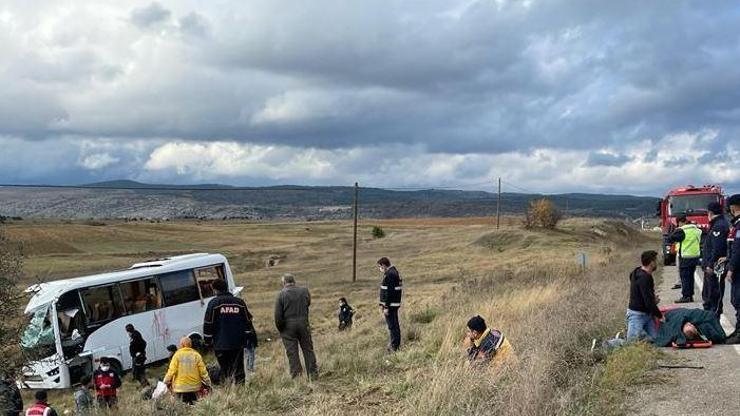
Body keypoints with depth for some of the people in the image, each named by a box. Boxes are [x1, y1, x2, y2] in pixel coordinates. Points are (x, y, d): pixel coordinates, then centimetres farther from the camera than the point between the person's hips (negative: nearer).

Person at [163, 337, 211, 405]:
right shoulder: (196, 355, 1)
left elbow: (172, 371, -8)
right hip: (194, 387, 2)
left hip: (180, 387, -2)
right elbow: (203, 372, 0)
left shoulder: (177, 355, -5)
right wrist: (208, 384, 9)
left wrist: (167, 381, 5)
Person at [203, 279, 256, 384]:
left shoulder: (213, 303, -3)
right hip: (238, 343, 2)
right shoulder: (240, 302, 8)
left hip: (221, 343, -2)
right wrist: (251, 337, 17)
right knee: (238, 369, 7)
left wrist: (207, 340, 4)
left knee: (224, 368, 8)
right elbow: (248, 322, 11)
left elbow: (208, 324, -4)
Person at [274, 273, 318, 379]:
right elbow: (308, 303, 14)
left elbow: (278, 315, -9)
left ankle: (296, 374, 3)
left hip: (288, 326, -2)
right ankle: (313, 373, 13)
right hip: (303, 323, 3)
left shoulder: (281, 294, -9)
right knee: (308, 349, 11)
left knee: (291, 352, 4)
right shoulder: (304, 291, 0)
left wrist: (280, 328, 1)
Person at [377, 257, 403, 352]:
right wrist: (382, 304, 22)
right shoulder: (394, 272, 15)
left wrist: (386, 307, -21)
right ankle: (396, 344, 24)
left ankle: (394, 346, -4)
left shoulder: (389, 275, -18)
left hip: (390, 305, -11)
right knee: (395, 325, 16)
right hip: (395, 304, 11)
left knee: (392, 325, -7)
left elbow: (389, 292, -22)